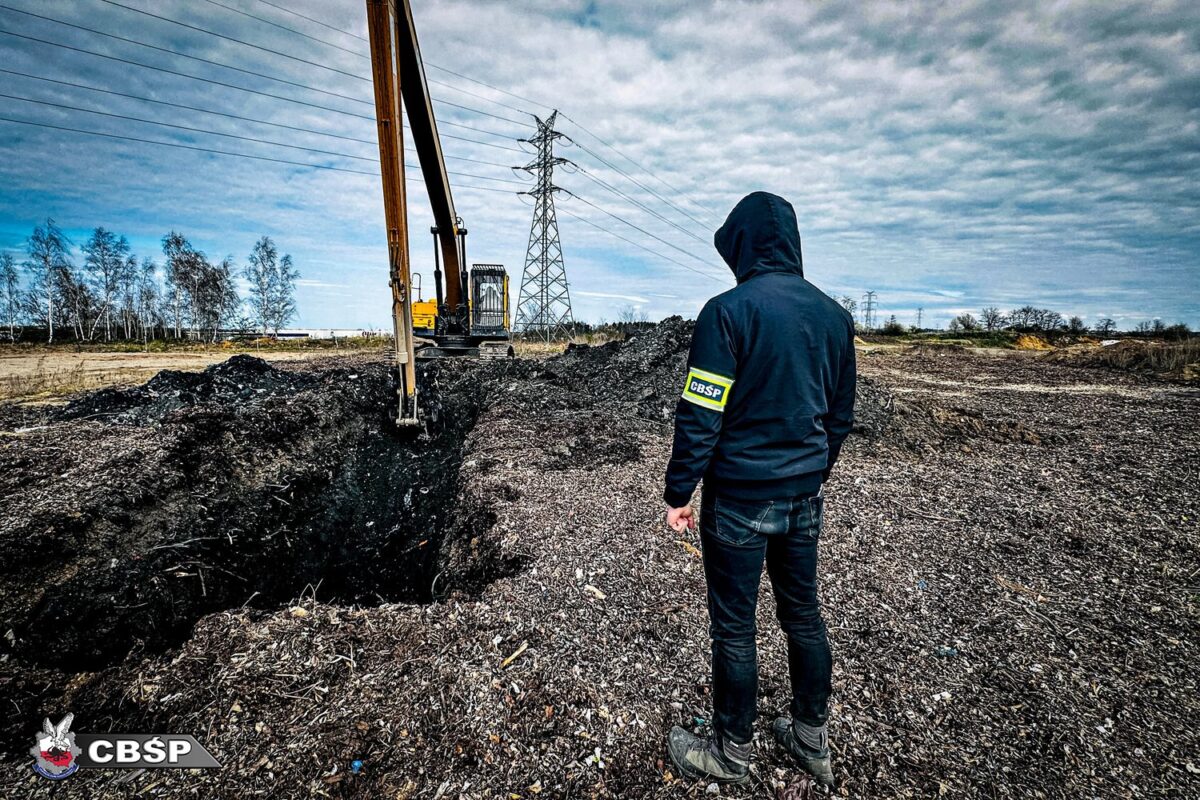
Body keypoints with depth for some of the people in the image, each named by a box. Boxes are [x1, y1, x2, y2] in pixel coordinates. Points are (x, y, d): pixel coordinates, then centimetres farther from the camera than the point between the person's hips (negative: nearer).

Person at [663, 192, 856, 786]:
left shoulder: (729, 310, -15)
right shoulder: (834, 315, 6)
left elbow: (700, 415, -18)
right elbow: (840, 414, 13)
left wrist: (679, 492, -8)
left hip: (740, 499, -6)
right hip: (804, 497, 7)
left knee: (734, 629, 9)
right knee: (803, 614, 20)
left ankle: (730, 755, 28)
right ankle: (812, 741, 39)